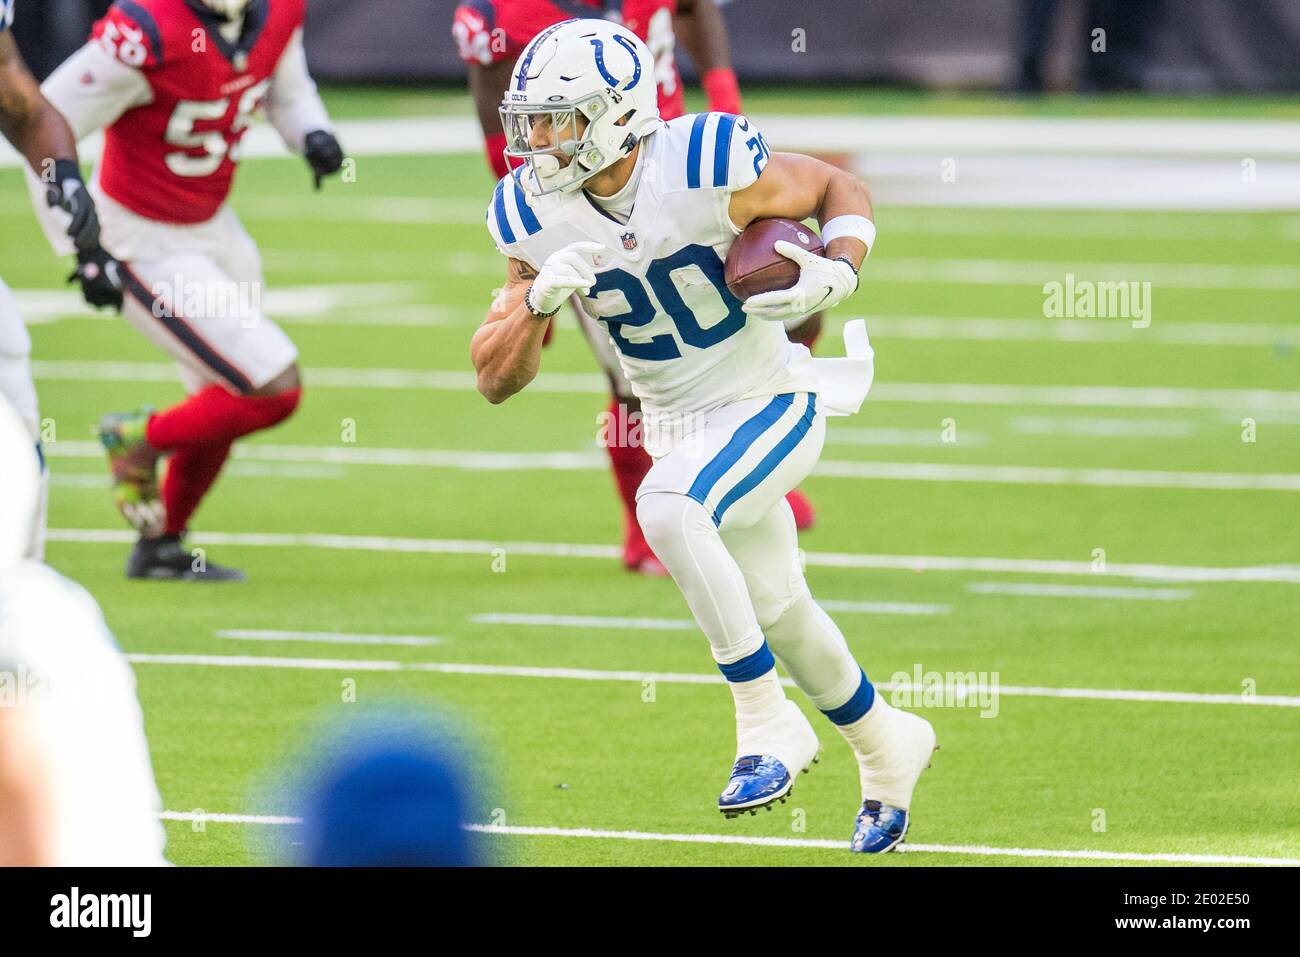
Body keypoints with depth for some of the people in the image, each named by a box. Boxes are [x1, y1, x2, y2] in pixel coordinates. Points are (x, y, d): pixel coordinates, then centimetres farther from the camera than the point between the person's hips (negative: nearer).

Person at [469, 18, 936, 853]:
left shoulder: (709, 166, -25)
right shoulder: (536, 216, -10)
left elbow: (839, 190, -6)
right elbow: (497, 381, -7)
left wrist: (836, 275, -26)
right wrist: (537, 297, -26)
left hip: (771, 404, -6)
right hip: (678, 428, 6)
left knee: (667, 507, -33)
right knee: (775, 609, 17)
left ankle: (769, 724, -20)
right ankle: (886, 745, 44)